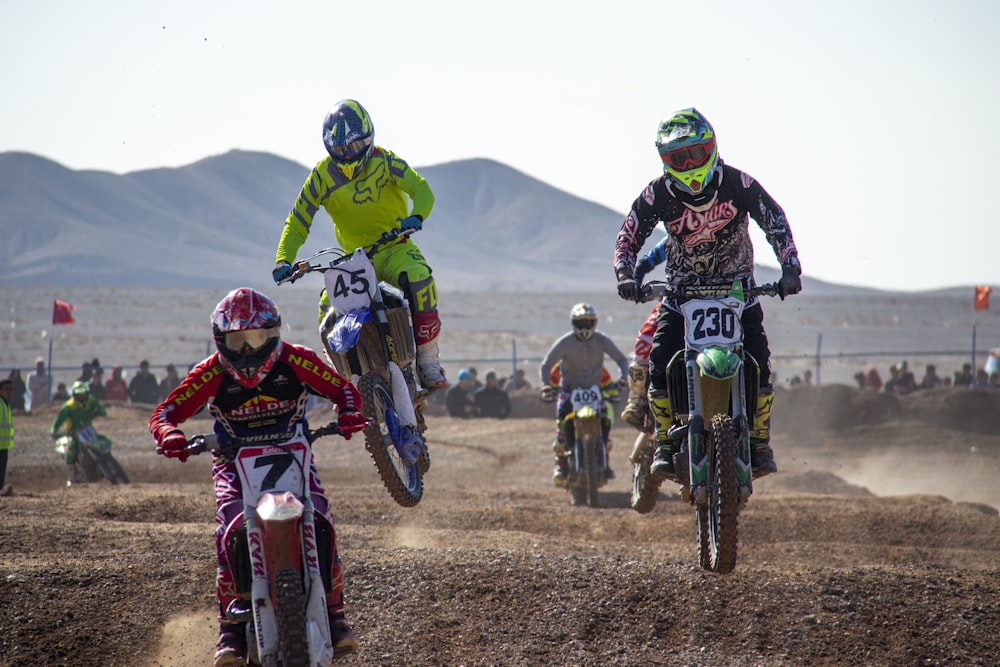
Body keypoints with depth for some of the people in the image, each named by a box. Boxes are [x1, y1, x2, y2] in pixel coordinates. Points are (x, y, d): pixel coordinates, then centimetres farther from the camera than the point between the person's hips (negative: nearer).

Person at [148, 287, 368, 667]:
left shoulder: (295, 361, -9)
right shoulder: (212, 374, -11)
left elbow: (342, 388, 0)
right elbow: (164, 413, -13)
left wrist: (349, 415, -22)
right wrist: (169, 435, -37)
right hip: (234, 462, -1)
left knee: (320, 520, -23)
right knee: (231, 525, -28)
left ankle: (334, 612, -8)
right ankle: (230, 627, -24)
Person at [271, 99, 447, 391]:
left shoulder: (383, 161, -9)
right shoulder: (321, 176, -4)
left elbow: (422, 190, -18)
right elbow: (297, 222, -2)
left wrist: (415, 217, -40)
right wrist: (283, 260, -18)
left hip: (394, 248, -2)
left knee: (419, 278, -33)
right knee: (328, 308, -19)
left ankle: (428, 363, -25)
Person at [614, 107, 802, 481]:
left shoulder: (737, 183, -15)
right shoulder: (658, 194, -13)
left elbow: (775, 220, -12)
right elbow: (629, 236, -8)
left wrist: (790, 268, -25)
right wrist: (625, 275, -27)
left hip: (737, 284, 0)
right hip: (683, 288, 1)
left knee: (758, 358, -16)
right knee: (660, 359, -17)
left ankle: (760, 442, -1)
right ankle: (665, 444, -4)